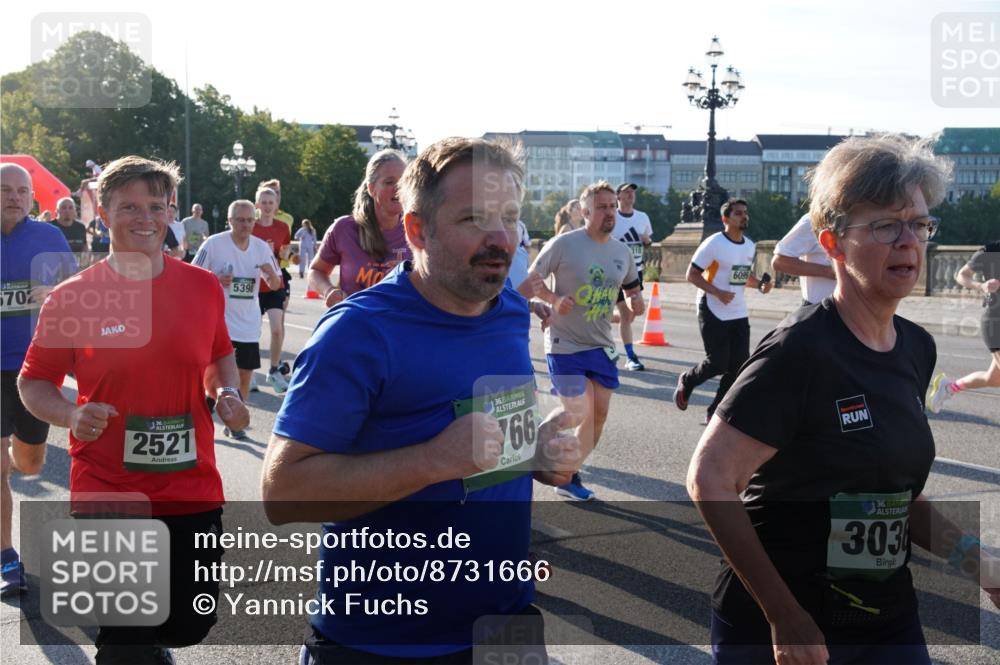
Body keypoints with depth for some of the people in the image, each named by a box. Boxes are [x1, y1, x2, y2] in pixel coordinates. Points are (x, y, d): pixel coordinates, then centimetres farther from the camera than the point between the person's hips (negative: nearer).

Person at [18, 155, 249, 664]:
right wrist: (69, 415, -16)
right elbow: (32, 382, 4)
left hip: (193, 493, 3)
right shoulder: (73, 297, -5)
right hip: (106, 497, -2)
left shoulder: (203, 286, 2)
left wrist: (228, 394, -3)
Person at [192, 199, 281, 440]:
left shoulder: (261, 247, 4)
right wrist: (216, 280, -22)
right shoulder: (214, 244, -9)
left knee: (245, 374, 8)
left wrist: (271, 273, -13)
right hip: (219, 321, -4)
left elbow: (276, 285, 11)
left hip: (249, 324, 5)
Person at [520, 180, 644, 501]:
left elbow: (632, 288, 21)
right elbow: (531, 282, -6)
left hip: (601, 346, 6)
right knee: (579, 414, -6)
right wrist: (555, 299, -22)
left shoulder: (622, 252, 5)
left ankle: (568, 474, 25)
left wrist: (636, 301, -1)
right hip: (565, 345, -6)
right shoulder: (564, 244, -12)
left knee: (599, 415, 7)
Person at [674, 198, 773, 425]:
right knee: (717, 363, -8)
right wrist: (718, 293, -23)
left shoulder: (750, 246, 10)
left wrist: (761, 283, 1)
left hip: (738, 313, 7)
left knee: (739, 364, -2)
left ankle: (715, 413, 9)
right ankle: (686, 381, 24)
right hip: (713, 312, -6)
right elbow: (692, 275, -11)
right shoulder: (714, 243, -12)